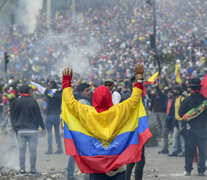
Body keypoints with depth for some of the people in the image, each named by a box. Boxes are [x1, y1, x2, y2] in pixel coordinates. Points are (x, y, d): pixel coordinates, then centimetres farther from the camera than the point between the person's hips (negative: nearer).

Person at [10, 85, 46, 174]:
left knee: (21, 150, 6)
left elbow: (12, 116, 6)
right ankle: (33, 169, 4)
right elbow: (38, 116, -3)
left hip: (20, 130, 2)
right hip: (32, 130, -2)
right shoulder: (33, 101, -6)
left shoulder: (15, 102, 2)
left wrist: (15, 128, 14)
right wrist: (43, 127, 6)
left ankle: (22, 169, 4)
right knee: (33, 150, 4)